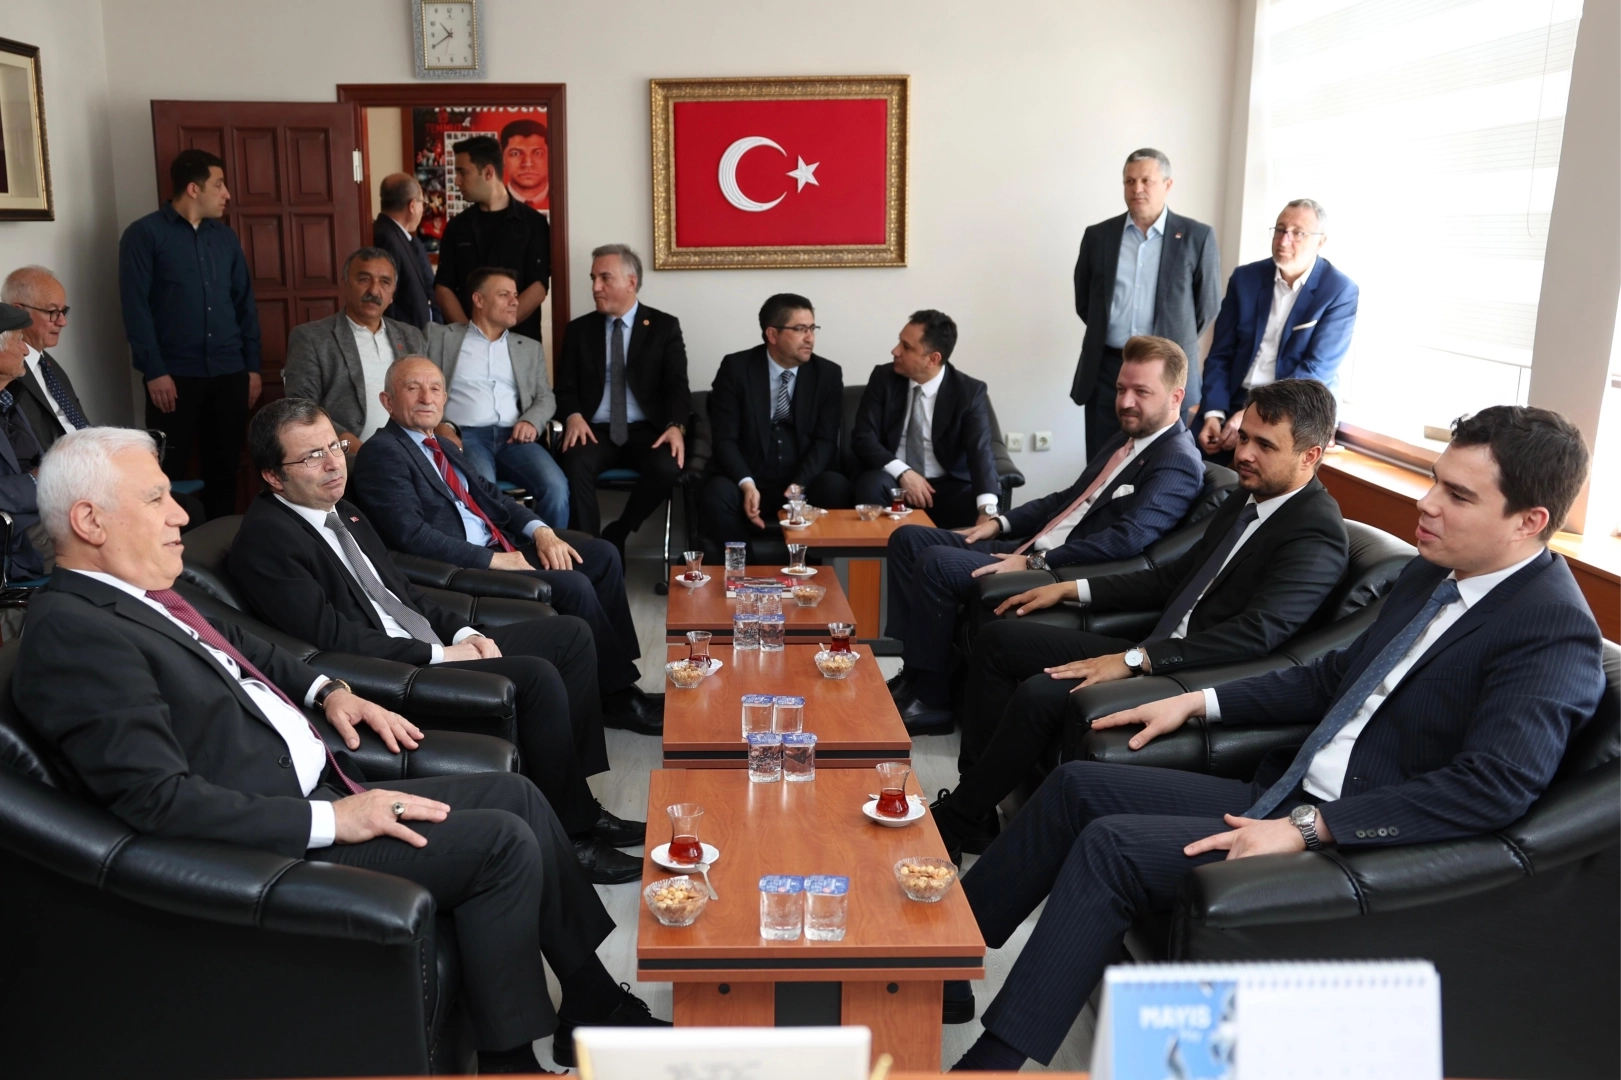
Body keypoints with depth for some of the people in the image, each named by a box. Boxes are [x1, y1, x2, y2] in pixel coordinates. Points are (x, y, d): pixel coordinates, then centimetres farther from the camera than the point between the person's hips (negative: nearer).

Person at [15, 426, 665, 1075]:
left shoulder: (139, 593, 9)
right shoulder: (73, 632, -20)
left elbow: (239, 645, 28)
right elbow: (161, 801, -25)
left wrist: (327, 691, 12)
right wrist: (331, 819, -23)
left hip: (320, 794, 10)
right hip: (279, 844, -10)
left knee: (516, 795, 5)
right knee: (505, 843, -14)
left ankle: (597, 1007, 17)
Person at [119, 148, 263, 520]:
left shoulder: (224, 237, 13)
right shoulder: (145, 234, -3)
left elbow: (245, 303, 15)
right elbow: (135, 307, -7)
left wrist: (252, 366, 9)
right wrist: (154, 371, -13)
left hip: (230, 373, 5)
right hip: (175, 376, -4)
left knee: (224, 467, 11)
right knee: (169, 473, 2)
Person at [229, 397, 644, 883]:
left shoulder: (341, 511, 14)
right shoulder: (265, 541, -14)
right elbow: (336, 639, -20)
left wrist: (463, 633, 2)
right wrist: (440, 655, -15)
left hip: (434, 646, 10)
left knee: (570, 634, 4)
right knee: (537, 676, -26)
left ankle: (581, 801, 6)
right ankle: (572, 838, -10)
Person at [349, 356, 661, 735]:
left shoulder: (443, 447, 18)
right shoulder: (381, 452, -10)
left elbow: (489, 495, 20)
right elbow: (411, 535, -20)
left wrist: (539, 530, 0)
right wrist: (494, 560, -20)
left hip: (496, 545, 10)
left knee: (603, 555, 1)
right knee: (574, 586, -23)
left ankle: (618, 672, 4)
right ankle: (618, 697, -7)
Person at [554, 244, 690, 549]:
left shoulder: (665, 326, 7)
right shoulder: (579, 329, 13)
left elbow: (676, 385, -1)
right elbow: (566, 386, 9)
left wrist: (675, 426, -21)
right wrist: (573, 416, -15)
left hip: (646, 431, -1)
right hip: (596, 430, 1)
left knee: (667, 467, -32)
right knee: (576, 463, -33)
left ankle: (616, 535, -10)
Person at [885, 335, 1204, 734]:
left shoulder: (1178, 463, -13)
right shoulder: (1127, 437, 17)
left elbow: (1126, 539, -25)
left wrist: (1035, 563, -25)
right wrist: (1001, 523, 12)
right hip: (1031, 548, 10)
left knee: (936, 564, -24)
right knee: (908, 539, 4)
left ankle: (931, 700, -11)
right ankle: (914, 672, 2)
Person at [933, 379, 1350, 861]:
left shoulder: (1317, 535, -16)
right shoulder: (1247, 498, 11)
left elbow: (1257, 633, -27)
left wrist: (1135, 660, -29)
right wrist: (1072, 589, 13)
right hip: (1154, 650, 10)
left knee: (1039, 694, -27)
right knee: (998, 639, 4)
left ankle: (955, 823, -7)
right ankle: (976, 793, 4)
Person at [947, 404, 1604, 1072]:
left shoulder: (1556, 633, -16)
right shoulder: (1429, 575, 10)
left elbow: (1495, 787, -26)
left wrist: (1308, 828, -27)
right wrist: (1200, 703, 12)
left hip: (1354, 841, -9)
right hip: (1285, 799, 9)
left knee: (1109, 845, -20)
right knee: (1076, 785, 2)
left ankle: (992, 1061, -9)